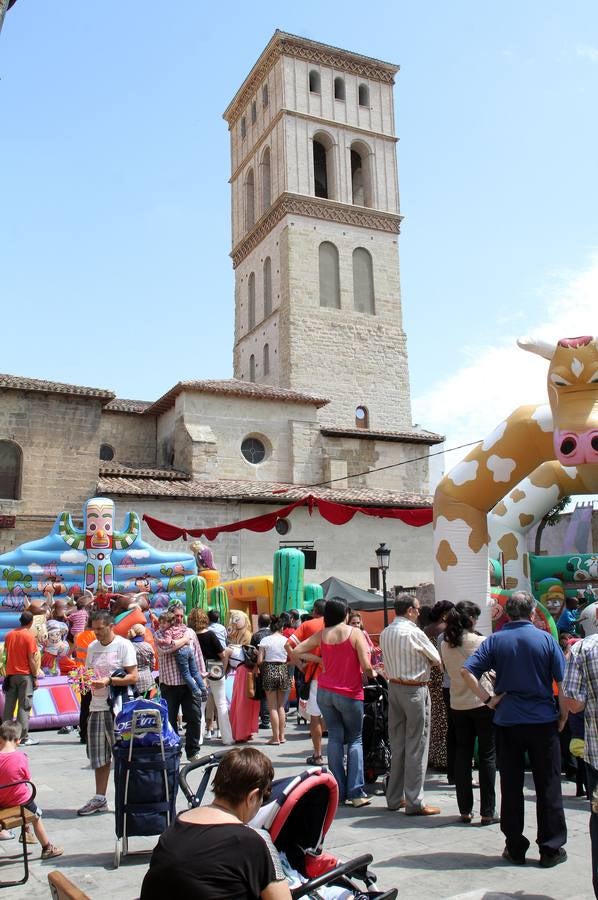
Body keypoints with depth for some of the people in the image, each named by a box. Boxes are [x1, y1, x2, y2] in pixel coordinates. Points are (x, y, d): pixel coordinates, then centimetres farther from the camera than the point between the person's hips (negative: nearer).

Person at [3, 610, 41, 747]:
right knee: (24, 706, -1)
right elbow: (32, 659, -12)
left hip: (10, 674, 5)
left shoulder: (9, 634, 4)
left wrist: (8, 672, 16)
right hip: (25, 675, -5)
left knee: (9, 706, 11)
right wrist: (35, 677, -5)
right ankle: (24, 737, 1)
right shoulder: (29, 636, -12)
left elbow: (6, 654, 9)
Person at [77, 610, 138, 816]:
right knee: (98, 755, 10)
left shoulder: (123, 645, -7)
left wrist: (109, 681, -21)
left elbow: (133, 677, -11)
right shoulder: (92, 647, 12)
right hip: (97, 706, 6)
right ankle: (99, 799, 21)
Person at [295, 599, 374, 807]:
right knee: (355, 740, 7)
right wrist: (372, 674, 6)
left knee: (334, 738, 9)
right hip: (349, 694, -4)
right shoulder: (355, 633, -10)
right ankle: (355, 793, 1)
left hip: (325, 692, 4)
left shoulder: (321, 635, 2)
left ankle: (339, 792, 10)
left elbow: (296, 651, 5)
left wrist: (319, 659, 9)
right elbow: (366, 667, -15)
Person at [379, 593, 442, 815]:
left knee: (396, 744, 14)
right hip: (415, 690, -7)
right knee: (416, 746, 0)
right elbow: (436, 659, -5)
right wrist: (426, 662, 15)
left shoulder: (385, 633, 6)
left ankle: (394, 798, 21)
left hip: (393, 687, 7)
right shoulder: (413, 632, -16)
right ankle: (414, 803, 4)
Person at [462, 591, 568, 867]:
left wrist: (488, 699, -5)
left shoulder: (495, 640, -3)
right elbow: (563, 681, -6)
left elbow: (467, 671, -11)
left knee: (511, 787, 9)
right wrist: (563, 715, 5)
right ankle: (551, 849, 15)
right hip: (543, 720, -1)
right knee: (548, 786, 9)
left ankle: (515, 848, 17)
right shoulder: (545, 639, -5)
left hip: (507, 722, 1)